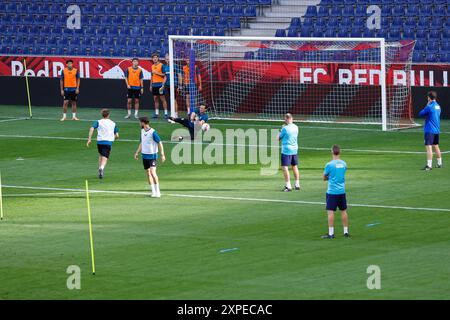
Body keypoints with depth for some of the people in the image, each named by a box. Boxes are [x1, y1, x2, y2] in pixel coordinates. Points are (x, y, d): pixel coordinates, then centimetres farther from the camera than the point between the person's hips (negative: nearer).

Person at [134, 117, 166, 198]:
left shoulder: (153, 132, -14)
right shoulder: (142, 131, 8)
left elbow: (160, 143, -12)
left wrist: (162, 154, -17)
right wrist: (137, 152, 18)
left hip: (152, 155, -7)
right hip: (145, 155, 7)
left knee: (152, 172, -17)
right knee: (148, 173, 6)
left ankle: (157, 192, -9)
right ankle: (153, 192, 12)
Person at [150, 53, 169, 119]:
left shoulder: (161, 65, -4)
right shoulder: (152, 66, 15)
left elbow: (164, 75, -7)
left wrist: (157, 73, -16)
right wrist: (151, 85, 16)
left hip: (160, 84, -6)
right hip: (154, 84, 6)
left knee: (162, 99, -6)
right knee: (155, 99, 5)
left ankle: (166, 113, -5)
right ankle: (156, 113, 7)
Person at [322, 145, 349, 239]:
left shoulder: (329, 165, -12)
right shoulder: (343, 164, 3)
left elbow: (324, 178, -3)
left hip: (332, 192, -5)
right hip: (342, 191, 5)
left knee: (330, 212, -2)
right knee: (343, 211, 13)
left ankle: (331, 233, -4)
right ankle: (346, 231, 19)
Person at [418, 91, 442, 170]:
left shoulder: (429, 107, -16)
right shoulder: (438, 106, 9)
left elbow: (420, 114, -6)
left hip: (430, 130, -8)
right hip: (437, 130, 8)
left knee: (428, 147, -11)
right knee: (436, 146, 20)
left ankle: (429, 165, -18)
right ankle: (439, 163, 29)